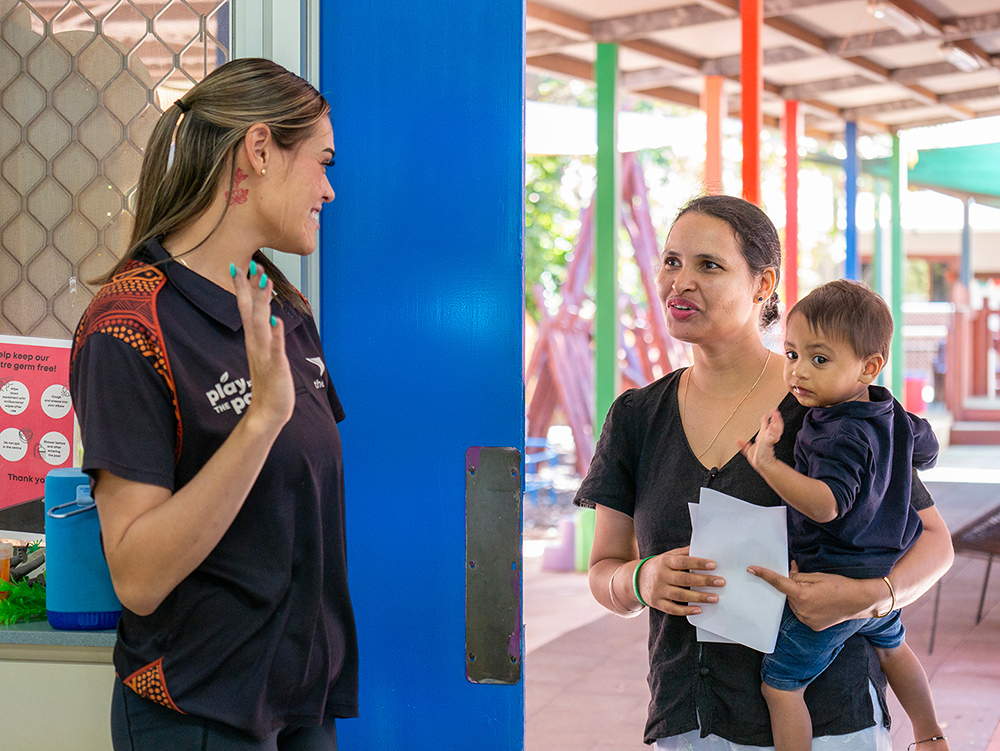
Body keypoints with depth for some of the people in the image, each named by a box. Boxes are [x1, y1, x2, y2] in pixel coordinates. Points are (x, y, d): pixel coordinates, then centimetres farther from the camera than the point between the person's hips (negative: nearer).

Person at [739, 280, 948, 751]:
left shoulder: (840, 437, -27)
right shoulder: (894, 416, 1)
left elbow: (827, 504, -41)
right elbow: (926, 450, 21)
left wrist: (768, 465, -48)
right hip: (888, 579, 10)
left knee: (779, 685, -3)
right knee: (892, 649, 35)